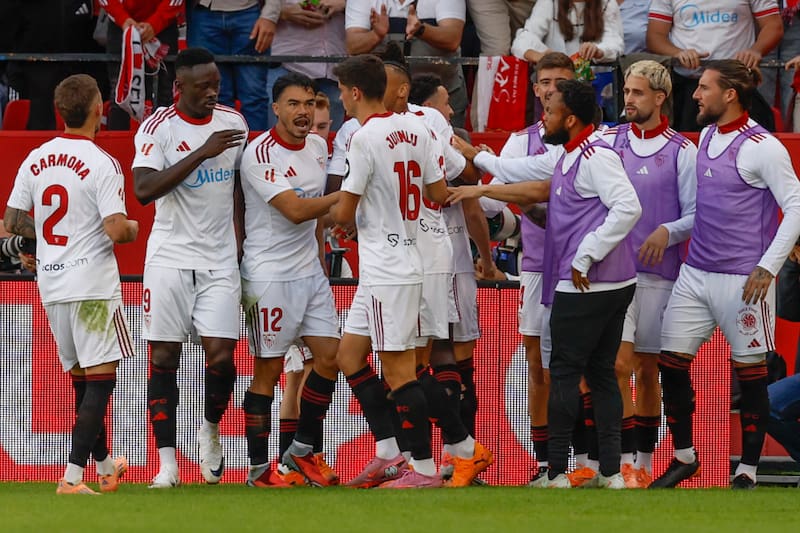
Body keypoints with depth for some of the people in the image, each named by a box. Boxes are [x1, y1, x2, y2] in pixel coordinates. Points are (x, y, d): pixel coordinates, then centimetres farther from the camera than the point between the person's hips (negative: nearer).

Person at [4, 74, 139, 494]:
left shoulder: (35, 160, 4)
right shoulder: (102, 164, -14)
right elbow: (116, 230, -20)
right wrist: (134, 229, 2)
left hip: (51, 286, 7)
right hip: (93, 285, -7)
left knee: (82, 380, 18)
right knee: (101, 377, -4)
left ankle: (103, 464, 32)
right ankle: (73, 475, -14)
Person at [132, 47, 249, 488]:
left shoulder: (233, 124, 7)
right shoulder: (158, 128, -7)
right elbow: (143, 189, -21)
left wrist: (243, 248, 15)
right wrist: (203, 152, -23)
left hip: (220, 261, 3)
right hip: (170, 258, -3)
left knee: (222, 355, -7)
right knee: (164, 358, -2)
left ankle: (211, 430, 22)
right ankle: (167, 463, 1)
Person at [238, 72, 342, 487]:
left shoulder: (317, 146, 9)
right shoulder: (260, 155, -16)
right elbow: (295, 211, -24)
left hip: (310, 270, 8)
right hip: (270, 276, -8)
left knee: (329, 357, 4)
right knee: (268, 370, -4)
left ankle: (302, 452, 16)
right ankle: (258, 469, 2)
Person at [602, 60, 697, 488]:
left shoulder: (682, 151, 2)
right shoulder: (606, 141, 6)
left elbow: (698, 214, 1)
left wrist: (668, 232, -16)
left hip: (659, 273, 0)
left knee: (648, 369, 8)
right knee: (619, 364, -12)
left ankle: (644, 464, 17)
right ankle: (624, 464, -12)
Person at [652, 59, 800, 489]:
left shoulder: (762, 147, -12)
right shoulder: (707, 136, 11)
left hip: (743, 279, -8)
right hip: (696, 273, 8)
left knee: (749, 373, 1)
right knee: (671, 361, 4)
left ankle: (748, 472, 9)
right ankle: (684, 457, 19)